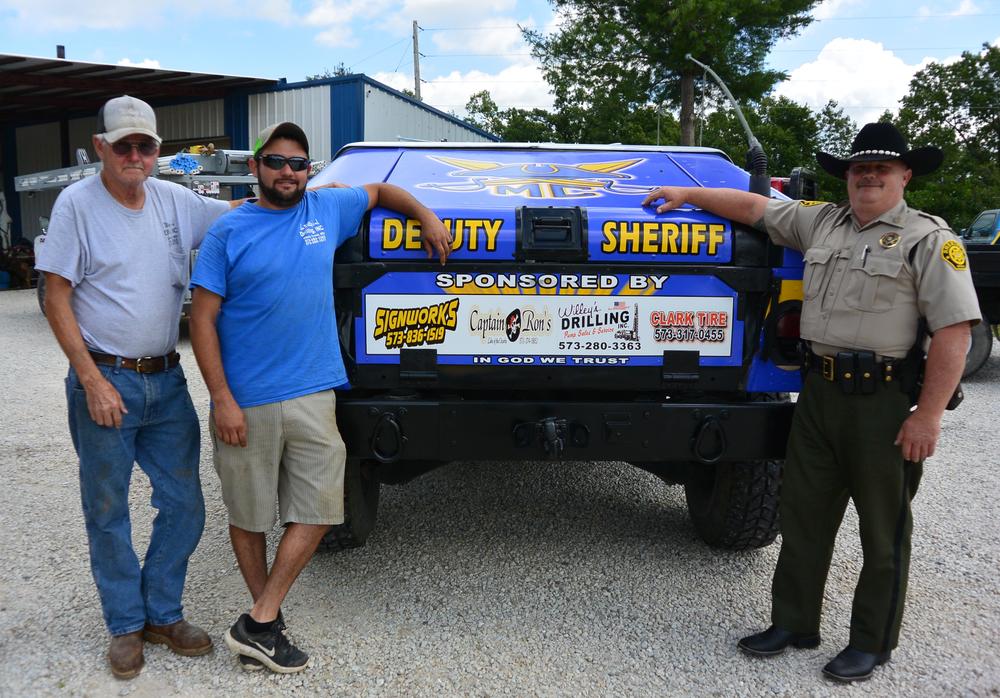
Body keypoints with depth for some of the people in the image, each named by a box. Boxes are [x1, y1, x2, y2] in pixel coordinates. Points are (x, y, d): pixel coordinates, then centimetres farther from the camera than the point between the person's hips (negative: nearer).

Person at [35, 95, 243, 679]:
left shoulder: (174, 200, 6)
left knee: (185, 507, 8)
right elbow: (57, 299, -7)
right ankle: (126, 625, 26)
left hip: (167, 381, 4)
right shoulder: (77, 203, -6)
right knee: (108, 513, 8)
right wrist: (92, 380, -13)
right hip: (105, 382, -4)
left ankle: (163, 614, 27)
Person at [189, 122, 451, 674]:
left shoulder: (327, 208, 7)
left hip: (312, 396, 3)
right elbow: (202, 319, -4)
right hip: (246, 402, -3)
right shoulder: (228, 232, -2)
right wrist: (221, 399, -11)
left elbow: (378, 190, 27)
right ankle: (266, 622, 27)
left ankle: (257, 625, 15)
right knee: (248, 517, 9)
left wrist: (427, 218, 14)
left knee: (318, 511, 2)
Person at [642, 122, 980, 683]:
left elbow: (955, 328, -13)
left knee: (883, 528, 8)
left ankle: (872, 643, 24)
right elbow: (753, 206, 19)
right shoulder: (822, 222, 11)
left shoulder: (929, 238, -6)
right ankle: (793, 625, 26)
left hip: (884, 400, -5)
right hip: (819, 390, 6)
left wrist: (928, 416, -18)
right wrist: (688, 194, 14)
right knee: (804, 515, 12)